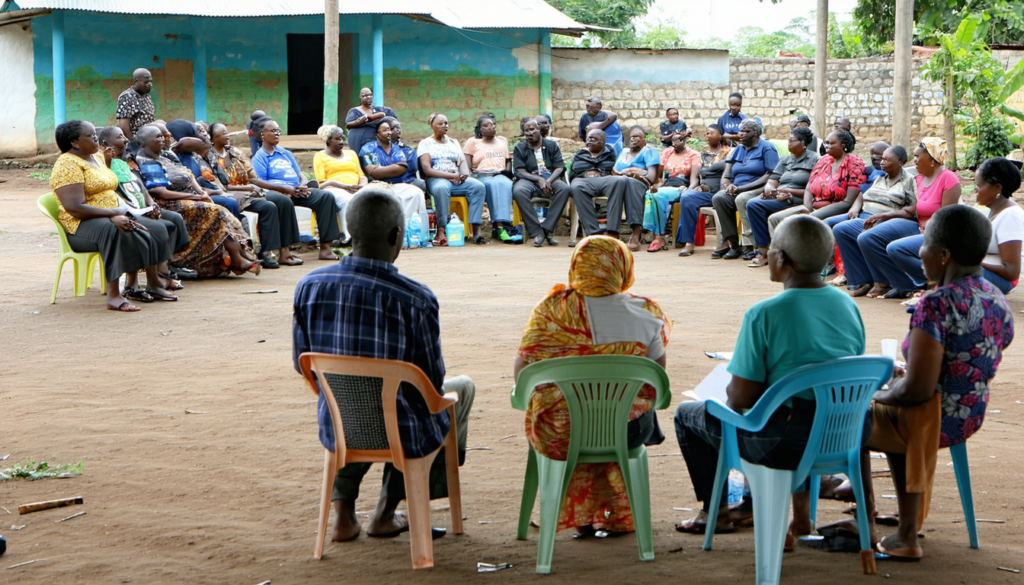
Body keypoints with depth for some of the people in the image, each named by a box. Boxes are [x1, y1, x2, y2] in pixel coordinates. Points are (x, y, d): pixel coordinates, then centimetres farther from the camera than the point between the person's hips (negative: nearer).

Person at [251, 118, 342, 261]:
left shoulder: (286, 154, 31)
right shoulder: (259, 157, 9)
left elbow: (300, 175, 27)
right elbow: (258, 182, -7)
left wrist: (302, 185, 0)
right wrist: (285, 188, -18)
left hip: (298, 192, 6)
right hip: (277, 193, -6)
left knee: (326, 197, -18)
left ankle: (325, 247, -26)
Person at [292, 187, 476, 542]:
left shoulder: (310, 286, -11)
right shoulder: (415, 299, -23)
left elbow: (303, 363, 2)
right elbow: (432, 384, -13)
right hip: (399, 433, -5)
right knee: (463, 388, 28)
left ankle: (343, 512, 29)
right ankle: (386, 512, 27)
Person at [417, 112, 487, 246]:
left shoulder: (453, 142, 24)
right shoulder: (425, 143, 8)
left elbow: (463, 162, 13)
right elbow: (427, 169, -5)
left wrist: (463, 175, -13)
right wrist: (452, 176, -16)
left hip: (457, 179, 4)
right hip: (436, 179, -4)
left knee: (479, 187, -26)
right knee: (441, 188, -42)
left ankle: (476, 230, -33)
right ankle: (441, 232, -42)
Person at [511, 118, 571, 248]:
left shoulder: (552, 145, 14)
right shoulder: (519, 148, 12)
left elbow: (559, 168, 3)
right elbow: (520, 172, -1)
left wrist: (548, 181, -18)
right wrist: (539, 180, -18)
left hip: (551, 179, 1)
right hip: (530, 181, -1)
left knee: (564, 188, -34)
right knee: (518, 191, -37)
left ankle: (548, 229, -28)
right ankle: (536, 232, -32)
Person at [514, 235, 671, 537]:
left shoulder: (551, 310, -12)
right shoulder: (644, 312, -7)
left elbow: (521, 370, -9)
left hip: (561, 433, -1)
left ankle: (582, 515, 44)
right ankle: (618, 514, 48)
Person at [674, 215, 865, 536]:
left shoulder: (764, 314, -18)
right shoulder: (849, 306, 1)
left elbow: (741, 397, -17)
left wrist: (732, 394, 8)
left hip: (786, 444, -6)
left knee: (688, 414, 19)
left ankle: (715, 512, 31)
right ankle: (801, 506, 41)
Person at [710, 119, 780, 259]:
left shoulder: (767, 148, 2)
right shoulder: (737, 151, 23)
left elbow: (771, 176, -11)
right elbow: (726, 177, 17)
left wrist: (741, 188, -17)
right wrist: (728, 186, -11)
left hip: (758, 190, -6)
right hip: (737, 191, 6)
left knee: (741, 199, -38)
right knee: (718, 198, -26)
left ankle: (750, 245, -34)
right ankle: (731, 243, -28)